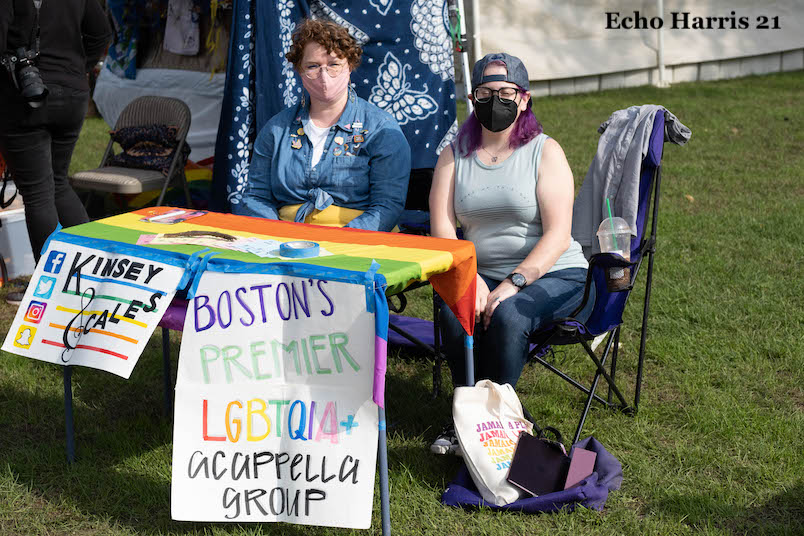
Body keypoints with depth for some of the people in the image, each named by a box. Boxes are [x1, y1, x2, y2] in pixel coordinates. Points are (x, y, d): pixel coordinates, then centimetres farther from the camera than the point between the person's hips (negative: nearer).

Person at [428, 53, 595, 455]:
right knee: (455, 313, -28)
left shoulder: (545, 151, -2)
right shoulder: (454, 155, 9)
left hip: (553, 275, -3)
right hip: (479, 273, 3)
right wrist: (470, 280, -19)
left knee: (507, 315, -32)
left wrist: (513, 284, -24)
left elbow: (557, 236, -12)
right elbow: (441, 229, -2)